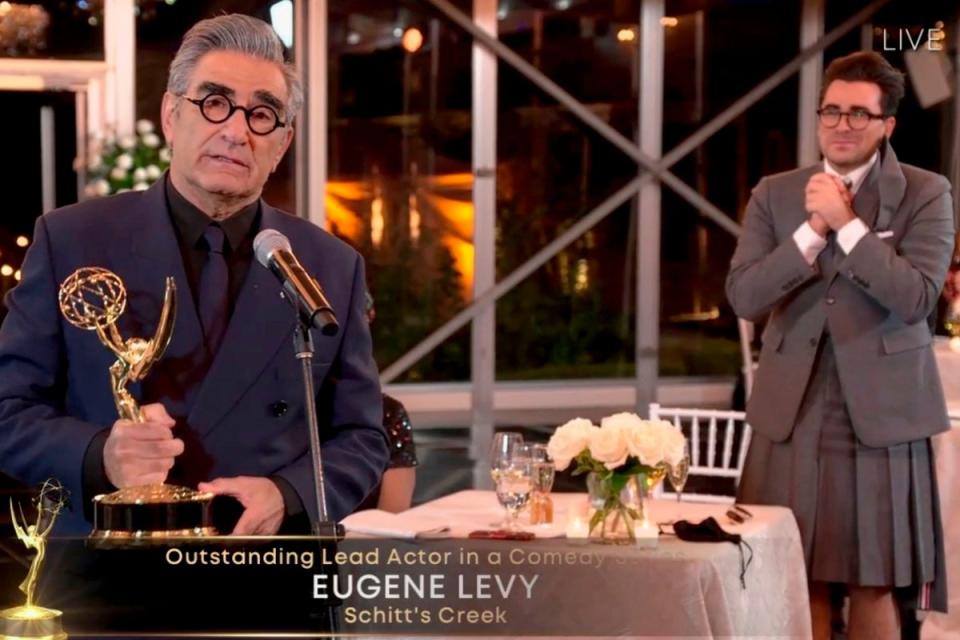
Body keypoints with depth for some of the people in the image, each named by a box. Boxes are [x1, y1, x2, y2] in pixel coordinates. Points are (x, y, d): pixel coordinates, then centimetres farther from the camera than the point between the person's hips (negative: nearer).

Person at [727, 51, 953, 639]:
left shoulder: (926, 194, 0)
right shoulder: (775, 194, 7)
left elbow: (917, 298, -13)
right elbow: (743, 298, -3)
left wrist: (847, 223, -16)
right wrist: (812, 229, -12)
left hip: (881, 413, -2)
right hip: (794, 414, 2)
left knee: (877, 582, 6)